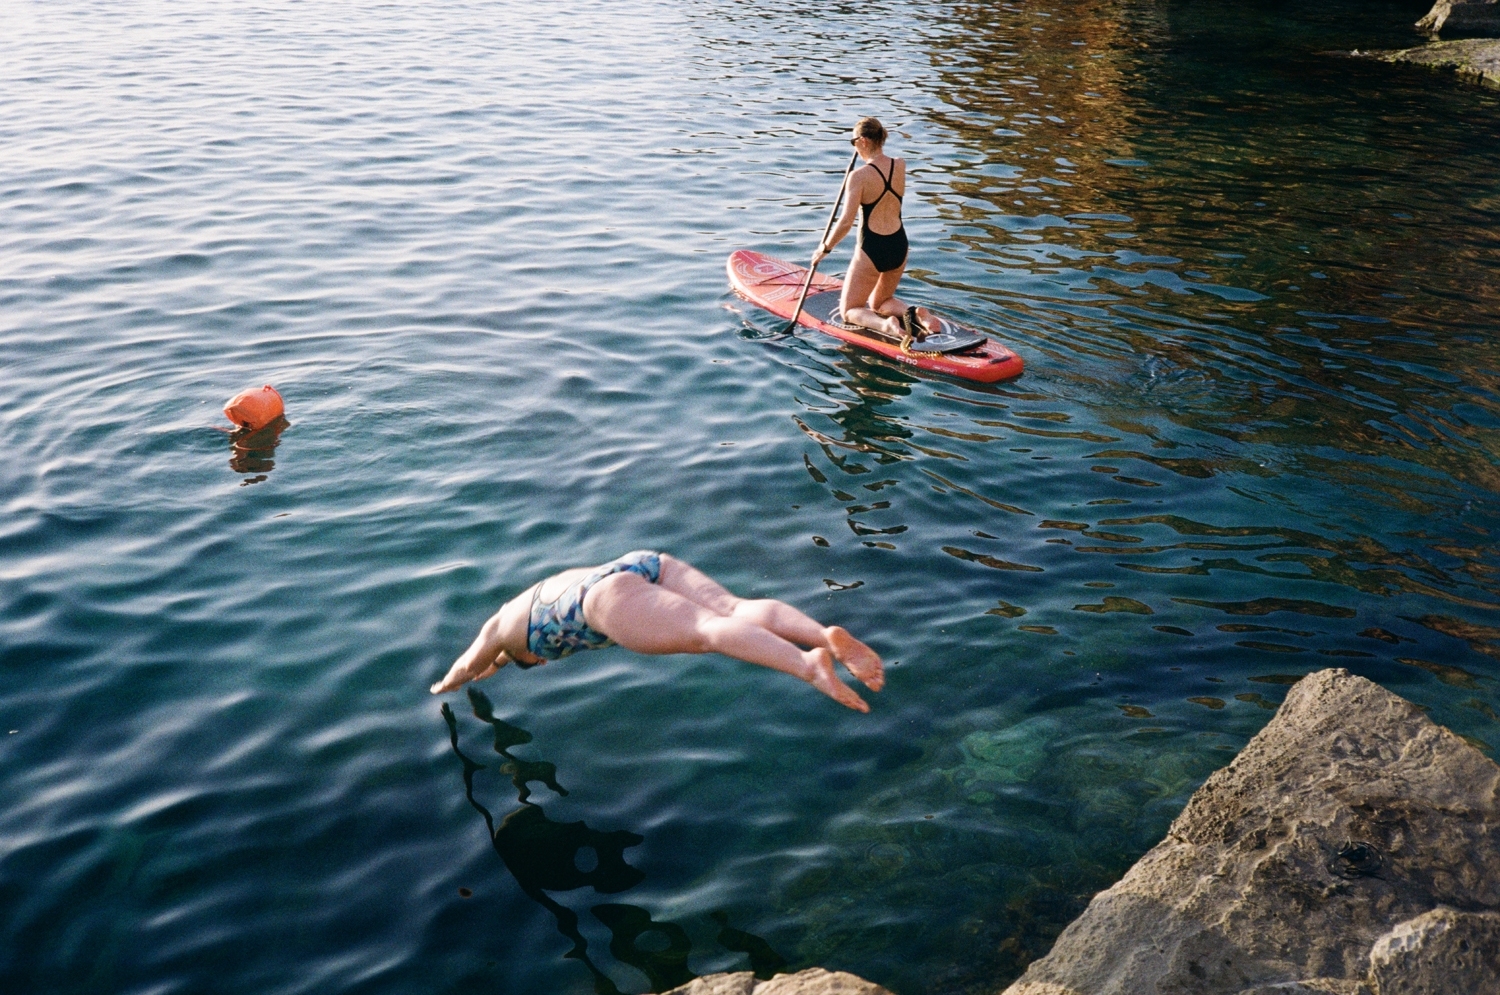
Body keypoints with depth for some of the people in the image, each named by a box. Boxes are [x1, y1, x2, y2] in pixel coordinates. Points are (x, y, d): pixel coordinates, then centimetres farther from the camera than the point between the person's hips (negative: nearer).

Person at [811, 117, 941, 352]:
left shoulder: (859, 176, -18)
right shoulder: (901, 166, -2)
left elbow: (846, 222, -21)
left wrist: (824, 248, -9)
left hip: (871, 250, -6)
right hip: (899, 246, 6)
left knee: (849, 310, 12)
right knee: (879, 303, 29)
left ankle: (887, 325, -20)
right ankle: (916, 314, -3)